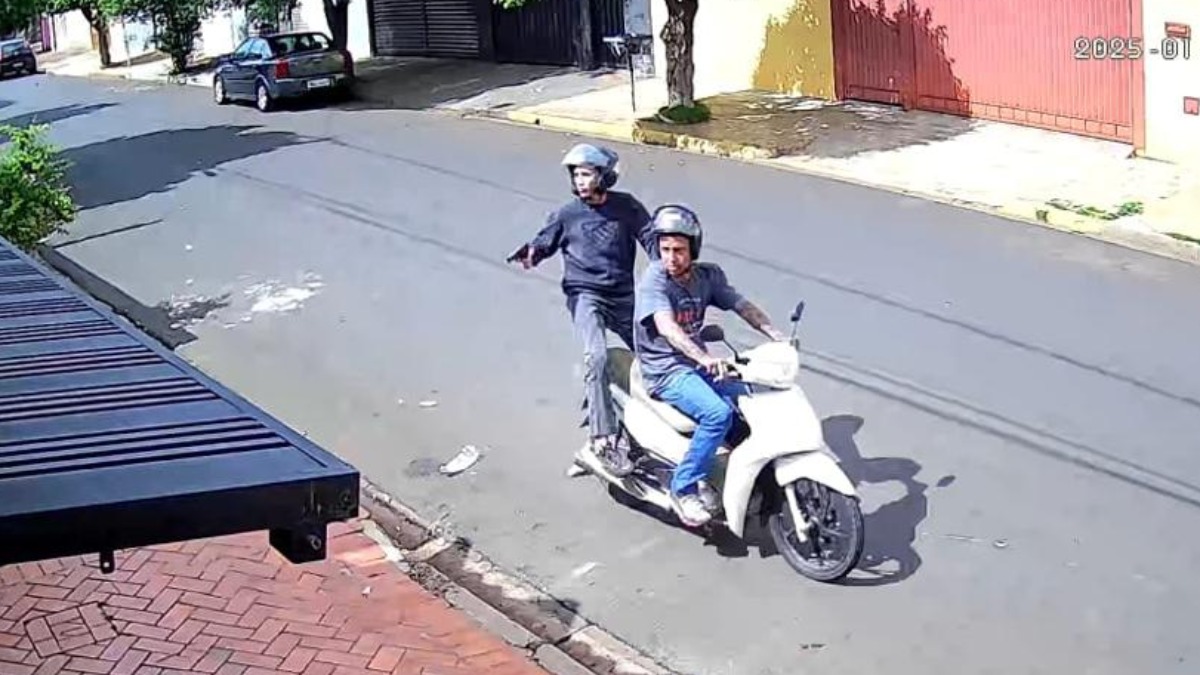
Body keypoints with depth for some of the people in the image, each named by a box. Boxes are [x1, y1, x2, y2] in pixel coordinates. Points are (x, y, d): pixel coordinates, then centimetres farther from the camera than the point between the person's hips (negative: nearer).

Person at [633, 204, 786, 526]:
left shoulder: (708, 275, 4)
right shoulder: (654, 278, -17)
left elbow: (742, 305, 4)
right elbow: (667, 327, -31)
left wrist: (777, 336, -13)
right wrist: (704, 359, -47)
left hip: (698, 363, 7)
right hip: (665, 371, -7)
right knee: (718, 412, -29)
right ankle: (684, 487, -15)